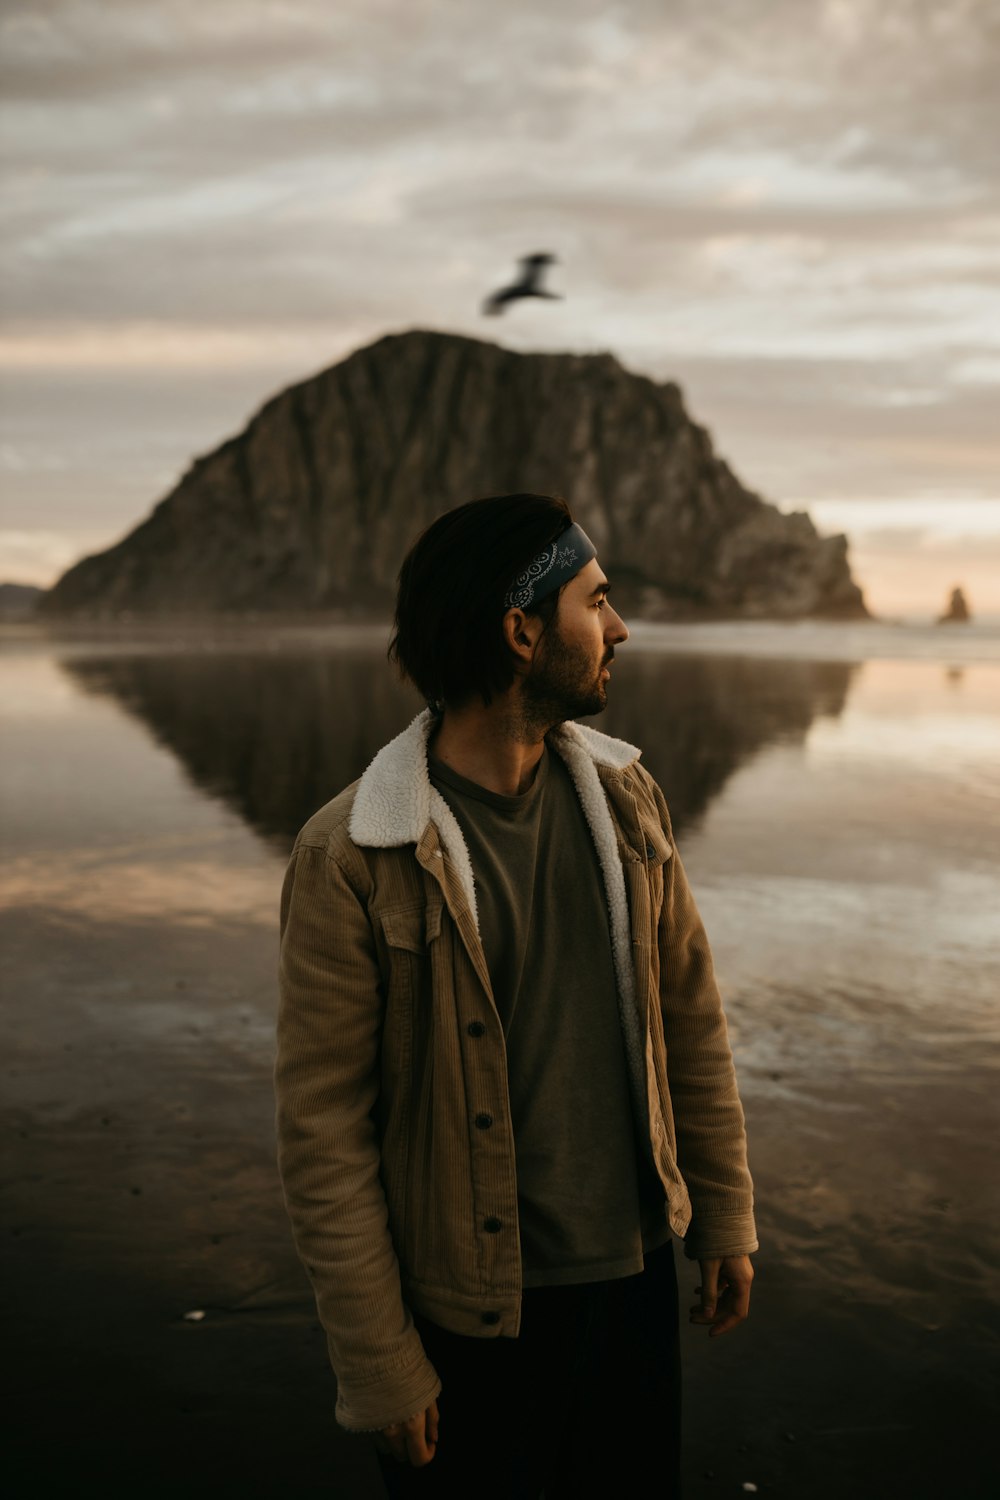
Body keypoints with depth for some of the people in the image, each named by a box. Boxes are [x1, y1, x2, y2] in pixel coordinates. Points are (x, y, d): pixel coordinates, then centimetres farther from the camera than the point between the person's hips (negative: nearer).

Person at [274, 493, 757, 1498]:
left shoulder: (624, 798, -3)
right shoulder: (352, 858, -20)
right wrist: (380, 1370, -11)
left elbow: (689, 1017, 5)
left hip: (634, 1271, 5)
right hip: (469, 1312, -5)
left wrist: (725, 1219, 9)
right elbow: (321, 1132, -15)